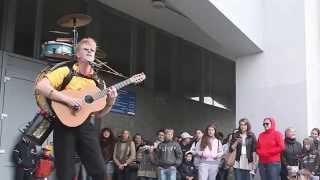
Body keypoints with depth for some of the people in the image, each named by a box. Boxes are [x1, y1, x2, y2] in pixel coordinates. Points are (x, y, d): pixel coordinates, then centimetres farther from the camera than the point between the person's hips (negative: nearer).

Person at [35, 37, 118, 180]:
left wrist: (110, 103, -3)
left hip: (87, 126, 4)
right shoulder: (66, 71, 2)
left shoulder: (97, 81, 15)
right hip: (65, 124, -4)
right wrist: (68, 99, -20)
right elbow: (40, 87, -13)